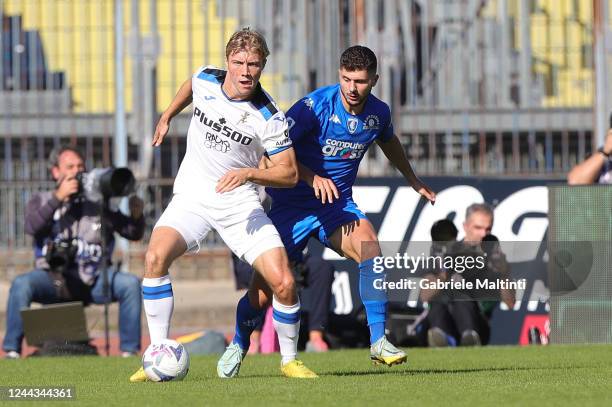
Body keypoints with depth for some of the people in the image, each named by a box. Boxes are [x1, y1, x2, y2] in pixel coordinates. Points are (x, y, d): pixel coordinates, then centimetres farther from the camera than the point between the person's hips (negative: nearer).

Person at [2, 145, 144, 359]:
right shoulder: (42, 201, 12)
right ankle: (12, 351, -22)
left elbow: (134, 234, 9)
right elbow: (32, 227, -11)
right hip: (53, 277, -1)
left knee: (130, 284, -23)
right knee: (21, 284, -29)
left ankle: (129, 350, -17)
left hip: (92, 279, 1)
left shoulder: (98, 202, 12)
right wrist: (58, 197, -19)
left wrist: (137, 215, -13)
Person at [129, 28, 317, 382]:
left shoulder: (269, 117, -14)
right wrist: (167, 116, 25)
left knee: (283, 283, -15)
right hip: (192, 197, 2)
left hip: (241, 204, -2)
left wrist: (250, 173, -25)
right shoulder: (205, 80, -5)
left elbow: (289, 173, -10)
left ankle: (290, 359, 12)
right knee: (156, 257, -26)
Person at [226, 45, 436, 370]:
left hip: (338, 204, 3)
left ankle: (378, 340, -26)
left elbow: (388, 141, 24)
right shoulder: (315, 106, -19)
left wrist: (413, 181, 36)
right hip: (292, 205, -3)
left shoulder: (378, 112, -2)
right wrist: (312, 178, -31)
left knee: (369, 246, -27)